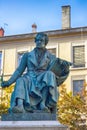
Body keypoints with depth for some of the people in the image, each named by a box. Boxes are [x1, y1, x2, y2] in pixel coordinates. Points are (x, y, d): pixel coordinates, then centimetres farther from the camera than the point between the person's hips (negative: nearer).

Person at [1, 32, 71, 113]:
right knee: (21, 81, -34)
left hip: (43, 79, -1)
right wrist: (9, 82, 4)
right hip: (30, 79, 1)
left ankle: (43, 104, -47)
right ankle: (20, 106, -59)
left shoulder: (51, 57, 16)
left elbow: (52, 71, 6)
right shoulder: (27, 55, 17)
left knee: (49, 74, -35)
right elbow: (19, 70, 14)